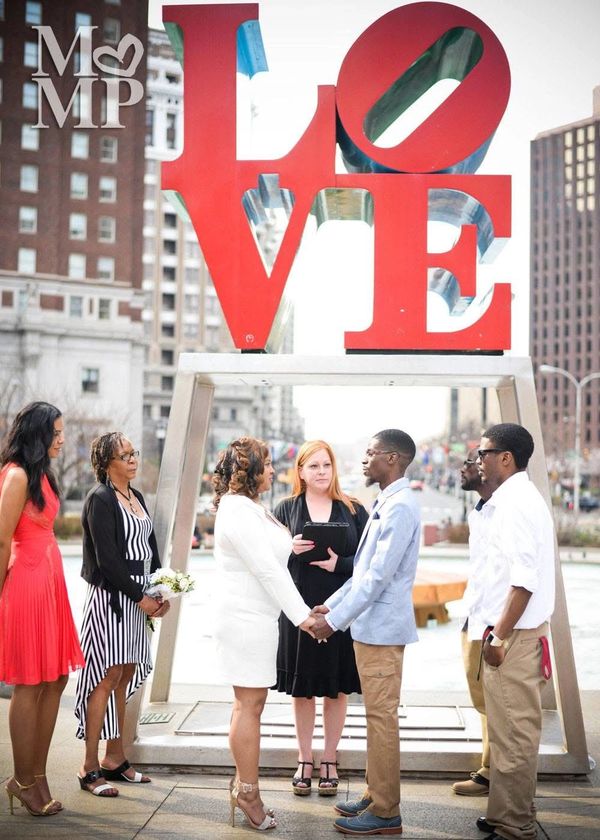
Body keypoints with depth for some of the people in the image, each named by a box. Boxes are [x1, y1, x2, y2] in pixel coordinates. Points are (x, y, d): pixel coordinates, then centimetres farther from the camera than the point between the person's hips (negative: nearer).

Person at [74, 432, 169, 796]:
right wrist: (140, 598, -13)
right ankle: (90, 768, 1)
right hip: (111, 596, -8)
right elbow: (107, 558, -16)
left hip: (138, 596, 8)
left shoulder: (137, 497, 14)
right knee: (107, 678, -6)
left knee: (124, 677, 11)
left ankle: (115, 759, 19)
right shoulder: (100, 499, -10)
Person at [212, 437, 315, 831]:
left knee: (250, 703, 15)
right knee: (250, 705, -3)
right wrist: (302, 615, -17)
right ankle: (248, 791, 6)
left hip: (255, 617, 11)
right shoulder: (239, 512, -17)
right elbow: (267, 570, -19)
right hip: (246, 619, -11)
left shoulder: (249, 508, 15)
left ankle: (244, 784, 24)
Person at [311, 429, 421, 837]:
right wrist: (332, 604, 14)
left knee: (381, 717, -2)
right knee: (377, 715, 16)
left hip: (381, 628, -10)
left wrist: (335, 620, -18)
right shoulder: (385, 504, 14)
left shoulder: (400, 507, -18)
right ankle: (376, 795, 26)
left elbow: (378, 576, -22)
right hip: (369, 626, 10)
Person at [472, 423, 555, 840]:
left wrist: (500, 637, -20)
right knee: (510, 732, 17)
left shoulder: (515, 502, -16)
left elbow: (523, 579, -23)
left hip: (515, 635, -10)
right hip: (513, 632, 10)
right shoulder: (518, 498, 15)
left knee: (513, 735, -1)